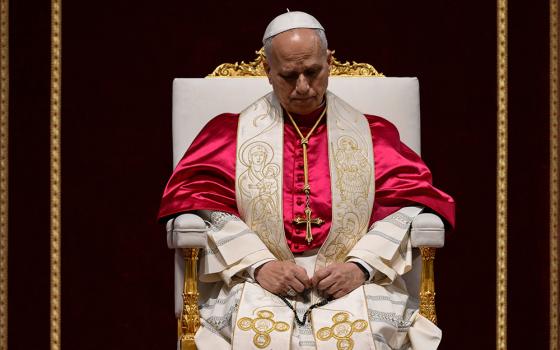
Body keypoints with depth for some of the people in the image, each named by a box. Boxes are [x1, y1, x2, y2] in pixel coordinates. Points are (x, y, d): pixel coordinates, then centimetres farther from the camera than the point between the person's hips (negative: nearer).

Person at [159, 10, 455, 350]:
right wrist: (258, 264, -12)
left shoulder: (370, 134, 15)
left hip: (355, 283, 1)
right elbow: (199, 200, 2)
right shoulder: (234, 133, 13)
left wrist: (360, 266, -11)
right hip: (259, 284, 0)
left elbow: (409, 200, 4)